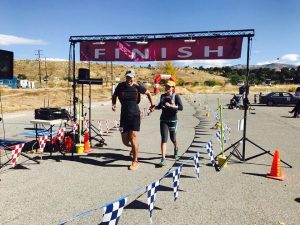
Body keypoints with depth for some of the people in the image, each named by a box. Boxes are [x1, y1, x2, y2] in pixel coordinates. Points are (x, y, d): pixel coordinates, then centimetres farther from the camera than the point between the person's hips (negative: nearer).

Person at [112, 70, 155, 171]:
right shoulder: (121, 86, 0)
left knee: (133, 137, -9)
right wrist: (114, 104, -3)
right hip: (124, 116, 3)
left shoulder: (137, 86, -3)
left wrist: (152, 104, 6)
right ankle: (134, 147, 41)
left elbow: (148, 93, 13)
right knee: (125, 141, 4)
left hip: (135, 115, -2)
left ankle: (135, 162, 7)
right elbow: (114, 96, 15)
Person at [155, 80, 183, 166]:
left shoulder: (176, 96, -4)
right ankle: (163, 159, -10)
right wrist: (154, 107, 3)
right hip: (163, 120, 2)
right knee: (164, 139, -9)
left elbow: (181, 107, -15)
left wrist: (170, 105, -24)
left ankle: (176, 151, 46)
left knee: (173, 138, 13)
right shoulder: (162, 96, 8)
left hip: (173, 120, -2)